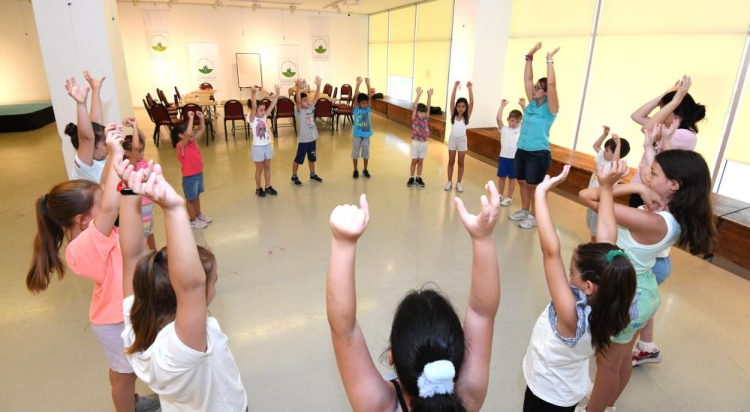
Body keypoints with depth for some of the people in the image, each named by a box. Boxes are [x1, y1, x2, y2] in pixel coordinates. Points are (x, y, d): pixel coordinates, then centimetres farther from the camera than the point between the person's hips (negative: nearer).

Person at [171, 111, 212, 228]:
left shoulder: (193, 141, -2)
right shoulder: (181, 145, -24)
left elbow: (201, 130, 7)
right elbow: (188, 134, -43)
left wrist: (201, 118, -9)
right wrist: (191, 118, -38)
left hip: (199, 173, 7)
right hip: (189, 177, -7)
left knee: (197, 196, 25)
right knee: (191, 199, 10)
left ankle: (199, 215, 42)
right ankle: (193, 221, 25)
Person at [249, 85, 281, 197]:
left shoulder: (264, 117, 2)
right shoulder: (252, 119, -13)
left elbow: (272, 106, -4)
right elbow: (253, 107, -30)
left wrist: (277, 94, -11)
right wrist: (253, 95, -44)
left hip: (267, 145, 6)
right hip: (258, 147, -6)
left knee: (267, 167, 14)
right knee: (259, 169, 6)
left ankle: (268, 187, 26)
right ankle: (258, 189, 21)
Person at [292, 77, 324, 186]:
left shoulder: (311, 107, 3)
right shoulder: (299, 111, -14)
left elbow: (316, 98, -1)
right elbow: (298, 100, -31)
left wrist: (318, 86, -12)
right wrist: (298, 88, -41)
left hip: (312, 138, 6)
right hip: (303, 139, -6)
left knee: (312, 158, 20)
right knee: (298, 159, 6)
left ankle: (312, 175, 35)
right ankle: (294, 177, 19)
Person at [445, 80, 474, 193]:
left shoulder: (467, 116, -7)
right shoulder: (453, 115, -6)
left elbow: (471, 103, -18)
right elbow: (452, 101, -16)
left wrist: (470, 89, -28)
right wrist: (455, 87, -27)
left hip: (462, 140, 0)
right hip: (452, 139, 0)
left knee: (461, 163, 7)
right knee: (451, 161, 9)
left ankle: (458, 183, 16)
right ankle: (449, 182, 19)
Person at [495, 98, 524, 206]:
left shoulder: (521, 129, 2)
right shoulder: (504, 129, 1)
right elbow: (498, 118, -13)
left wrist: (523, 106, -16)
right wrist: (502, 106, -16)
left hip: (515, 158, -1)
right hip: (503, 157, 1)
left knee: (512, 178, 8)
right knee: (501, 177, 12)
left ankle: (509, 198, 17)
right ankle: (500, 195, 27)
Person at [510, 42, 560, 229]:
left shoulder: (550, 108, -10)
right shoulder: (532, 103, 5)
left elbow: (551, 83, -23)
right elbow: (527, 79, 5)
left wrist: (549, 60, -20)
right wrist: (530, 56, 1)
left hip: (538, 154, -6)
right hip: (522, 150, 7)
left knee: (533, 186, 3)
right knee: (523, 183, 15)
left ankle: (534, 217, 16)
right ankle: (524, 211, 31)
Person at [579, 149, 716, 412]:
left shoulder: (651, 222, -34)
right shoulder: (678, 219, -8)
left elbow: (586, 196, -37)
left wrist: (635, 187, -30)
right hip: (644, 291, 9)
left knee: (607, 364, 14)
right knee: (624, 357, 27)